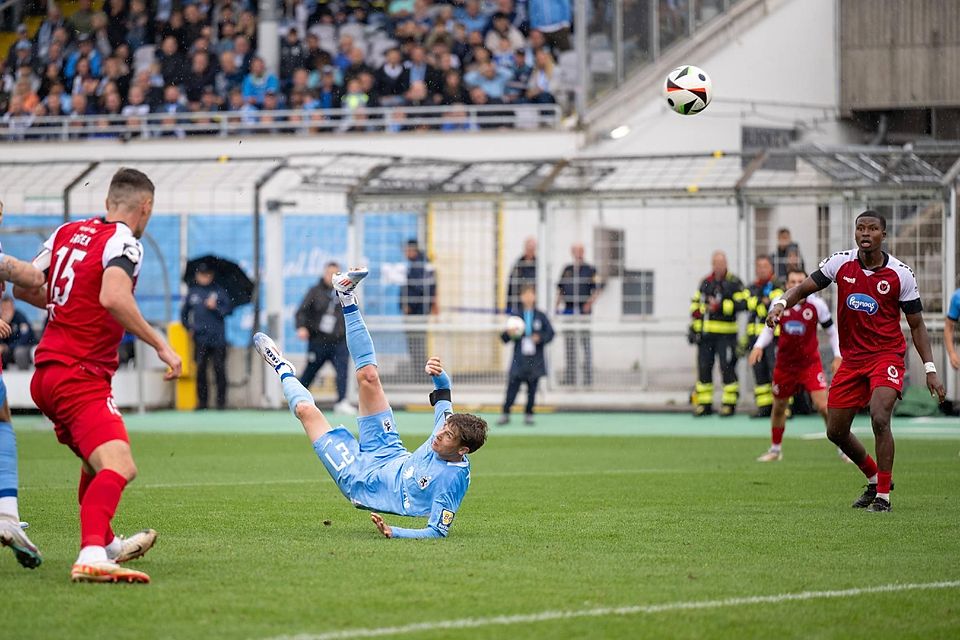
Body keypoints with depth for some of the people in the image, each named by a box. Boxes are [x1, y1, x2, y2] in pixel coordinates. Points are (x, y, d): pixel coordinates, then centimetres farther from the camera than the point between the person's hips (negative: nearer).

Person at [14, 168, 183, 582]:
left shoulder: (68, 231, 12)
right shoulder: (123, 241, -10)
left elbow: (23, 287, 18)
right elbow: (113, 297, -27)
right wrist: (160, 345, -21)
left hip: (46, 373, 9)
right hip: (80, 375, -9)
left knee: (96, 460, 30)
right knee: (119, 467, -23)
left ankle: (105, 543, 45)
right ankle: (91, 558, -43)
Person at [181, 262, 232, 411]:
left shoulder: (219, 291, 4)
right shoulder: (192, 292, 10)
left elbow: (229, 309, 2)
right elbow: (184, 312, 21)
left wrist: (216, 308, -12)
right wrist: (189, 327, 12)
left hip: (218, 337, -2)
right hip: (200, 337, 2)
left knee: (219, 369, -4)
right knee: (200, 369, 0)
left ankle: (221, 401, 1)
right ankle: (201, 401, 7)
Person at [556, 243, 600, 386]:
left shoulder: (590, 270, 3)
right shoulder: (567, 269, 14)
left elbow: (596, 290, -1)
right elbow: (560, 289, 19)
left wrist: (590, 302, -16)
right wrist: (557, 306, 9)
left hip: (584, 310, -4)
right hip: (568, 310, 4)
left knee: (586, 343, -5)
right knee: (569, 344, 5)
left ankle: (588, 378, -3)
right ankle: (570, 378, 10)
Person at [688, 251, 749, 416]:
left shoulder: (734, 282, -2)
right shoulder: (705, 283, 15)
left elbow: (743, 303, -13)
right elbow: (695, 303, 24)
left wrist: (721, 306, -21)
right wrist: (694, 326, 14)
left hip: (726, 334, -5)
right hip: (705, 333, 5)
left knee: (727, 368, -8)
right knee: (704, 367, 6)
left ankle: (729, 403, 0)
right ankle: (704, 404, 14)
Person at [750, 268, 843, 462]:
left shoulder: (816, 304, -11)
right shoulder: (779, 303, -6)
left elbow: (831, 330, 3)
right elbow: (769, 328, 12)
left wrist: (838, 356, -5)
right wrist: (759, 346, -4)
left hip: (810, 363, -3)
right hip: (784, 364, 3)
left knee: (823, 405, -16)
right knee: (779, 407, 15)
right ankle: (775, 449, 35)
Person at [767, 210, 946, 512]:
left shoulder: (900, 274, -7)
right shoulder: (841, 263, -2)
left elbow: (917, 325, 0)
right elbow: (803, 288, 0)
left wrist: (930, 369, -6)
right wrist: (781, 303, -23)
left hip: (887, 356, -4)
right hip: (851, 359, 4)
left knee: (879, 418, -26)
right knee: (836, 431, 7)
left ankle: (883, 496, -14)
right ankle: (875, 478, 33)